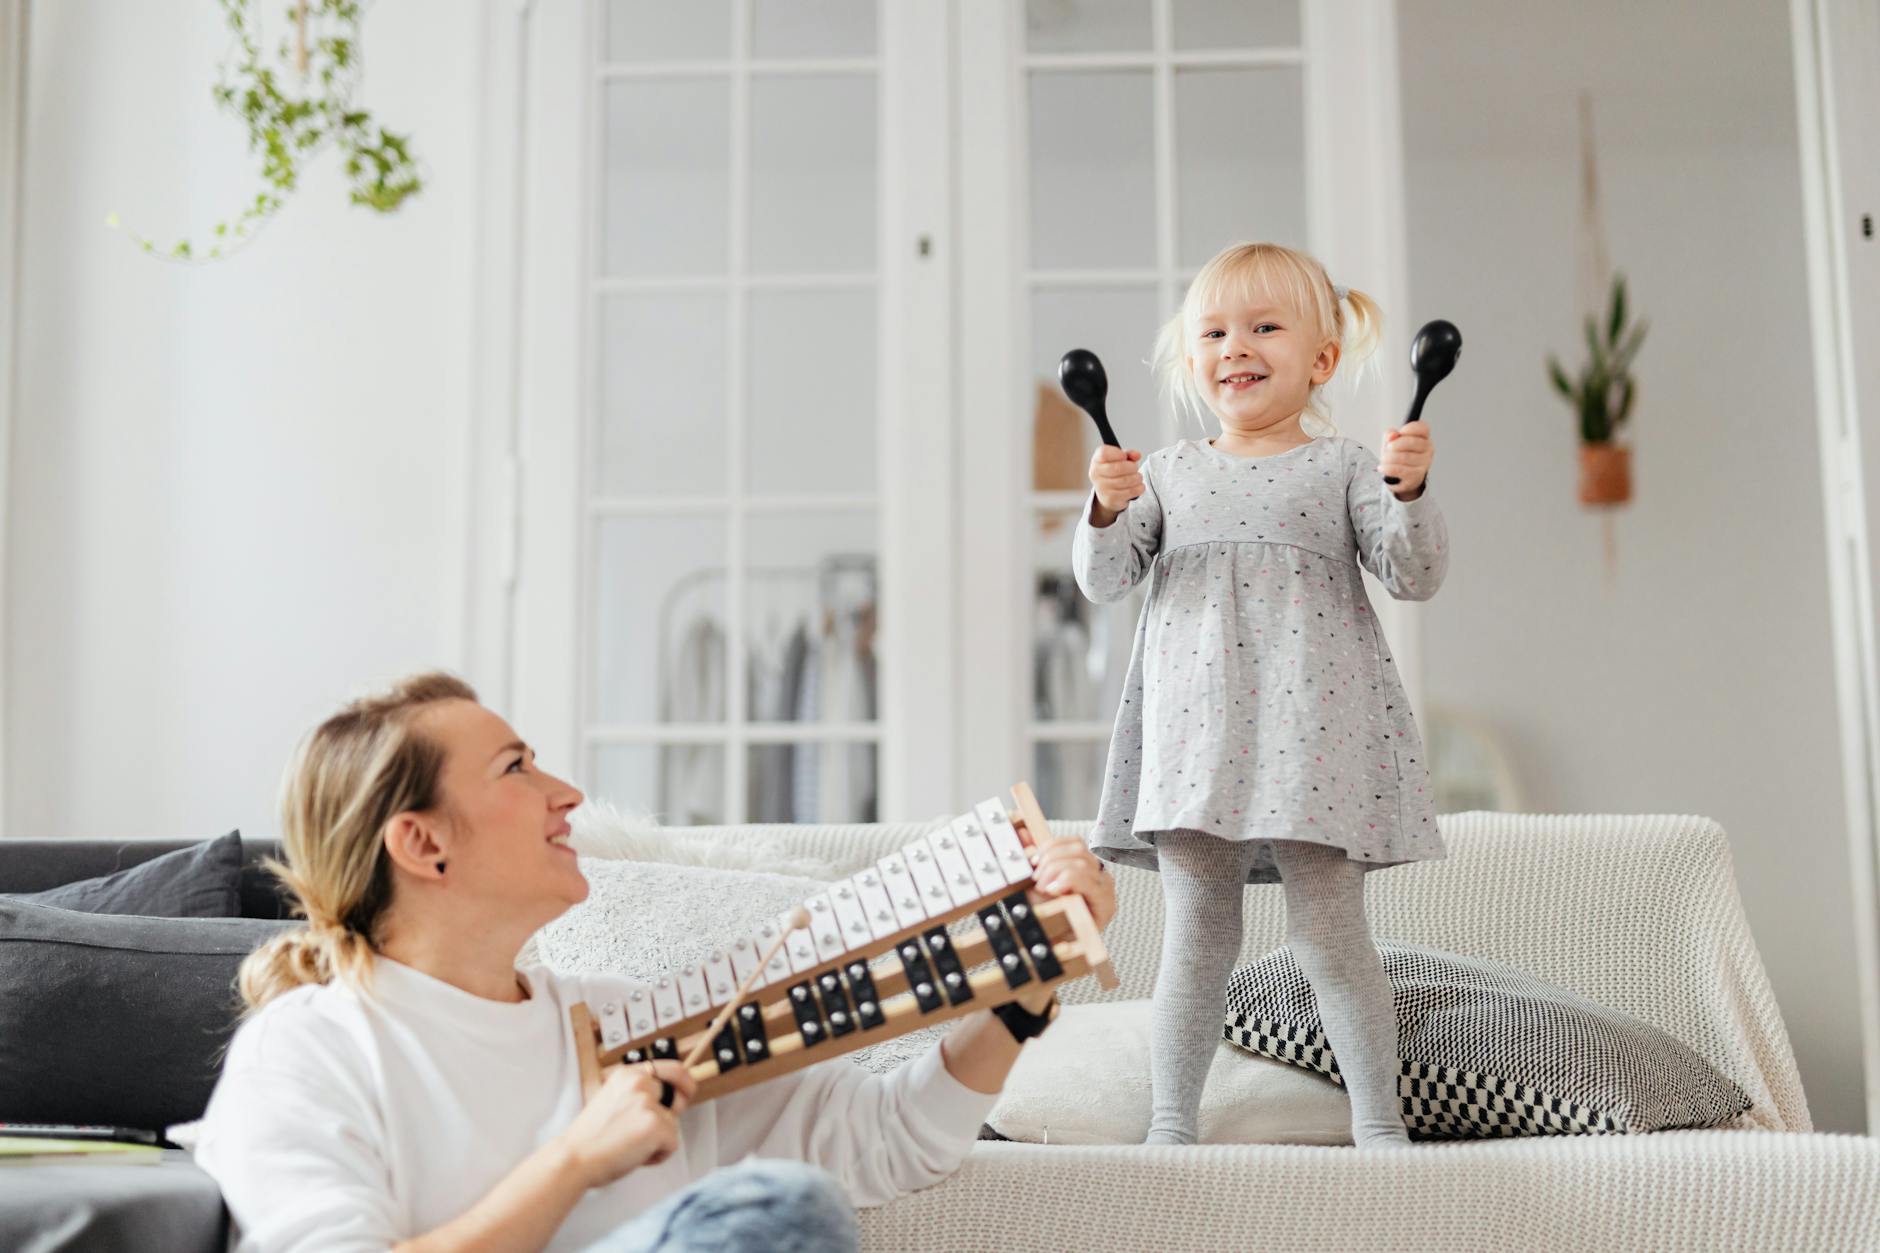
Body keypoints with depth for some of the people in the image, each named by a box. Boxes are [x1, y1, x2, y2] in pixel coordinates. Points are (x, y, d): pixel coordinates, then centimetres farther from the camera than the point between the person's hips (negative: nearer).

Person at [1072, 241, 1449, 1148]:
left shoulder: (1341, 466, 7)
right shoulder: (1167, 472, 14)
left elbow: (1413, 577, 0)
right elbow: (1104, 579, 8)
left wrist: (1409, 493, -17)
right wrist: (1107, 510, -11)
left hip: (1313, 727, -2)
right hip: (1194, 726, 2)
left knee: (1330, 937, 0)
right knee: (1195, 938, 5)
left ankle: (1379, 1122, 13)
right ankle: (1171, 1123, 15)